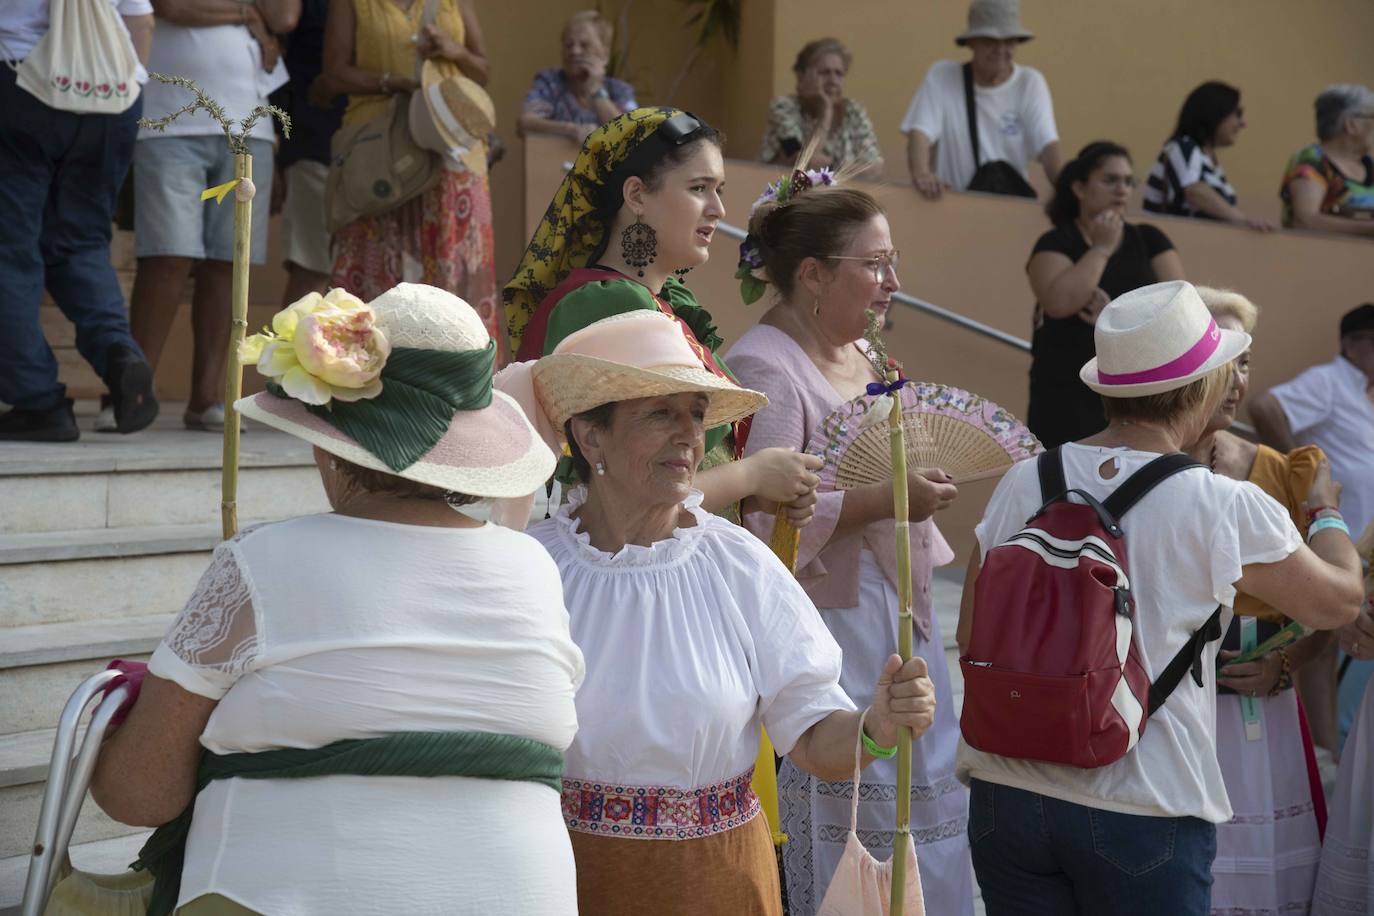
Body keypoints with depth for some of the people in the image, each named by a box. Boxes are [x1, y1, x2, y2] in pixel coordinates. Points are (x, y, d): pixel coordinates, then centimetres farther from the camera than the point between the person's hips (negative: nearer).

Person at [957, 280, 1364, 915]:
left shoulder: (1025, 483, 0)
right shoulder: (1226, 509, -11)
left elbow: (971, 637, 7)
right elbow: (1338, 601, 6)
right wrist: (1327, 511, 25)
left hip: (1005, 791, 4)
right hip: (1142, 812, -3)